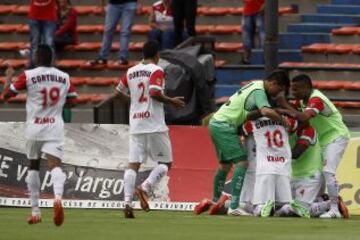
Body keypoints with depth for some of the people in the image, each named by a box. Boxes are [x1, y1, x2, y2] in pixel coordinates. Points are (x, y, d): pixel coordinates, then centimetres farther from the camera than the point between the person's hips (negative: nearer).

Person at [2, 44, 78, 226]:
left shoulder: (28, 76, -5)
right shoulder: (64, 77, 4)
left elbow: (7, 94, 2)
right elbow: (72, 100, 14)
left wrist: (9, 77, 19)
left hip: (34, 128, 0)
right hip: (55, 127, 0)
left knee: (33, 166, 17)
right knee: (54, 165, -11)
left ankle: (35, 212, 19)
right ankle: (58, 197, -42)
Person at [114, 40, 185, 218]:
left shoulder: (131, 72, 12)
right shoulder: (156, 71, -6)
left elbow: (118, 93, 18)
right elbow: (155, 93, -19)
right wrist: (171, 101, -5)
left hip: (135, 124, 5)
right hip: (154, 124, -5)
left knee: (133, 164, 3)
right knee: (165, 163, 5)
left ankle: (127, 202, -9)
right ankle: (145, 188, -17)